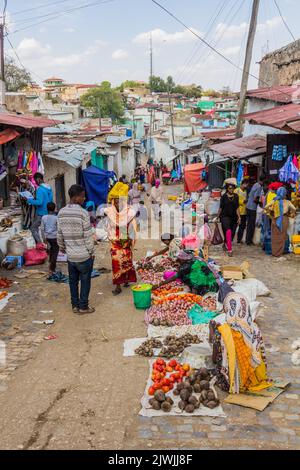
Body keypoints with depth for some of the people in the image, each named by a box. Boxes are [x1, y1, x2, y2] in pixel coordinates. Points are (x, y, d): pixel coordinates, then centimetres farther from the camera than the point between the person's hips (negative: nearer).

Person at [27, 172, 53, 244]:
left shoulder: (40, 189, -18)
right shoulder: (49, 188, 9)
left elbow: (39, 202, -27)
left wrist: (30, 201, -11)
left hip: (41, 213, -8)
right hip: (48, 213, 8)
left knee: (33, 228, 1)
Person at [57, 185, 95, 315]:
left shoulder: (61, 213, 1)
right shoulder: (83, 213, -17)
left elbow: (60, 235, 7)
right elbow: (88, 236, -14)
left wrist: (62, 248, 22)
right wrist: (92, 252, -3)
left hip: (70, 255, 5)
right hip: (84, 255, -5)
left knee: (73, 281, 16)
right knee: (85, 282, 9)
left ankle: (75, 305, 26)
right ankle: (83, 307, 16)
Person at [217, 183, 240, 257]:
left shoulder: (236, 196, 5)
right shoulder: (224, 196, -3)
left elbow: (237, 208, 5)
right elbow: (221, 207, 3)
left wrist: (239, 217, -2)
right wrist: (218, 216, 5)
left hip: (233, 217, 4)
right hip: (225, 216, -4)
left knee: (232, 233, 7)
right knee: (228, 231, -20)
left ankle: (226, 244, 34)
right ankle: (229, 249, -19)